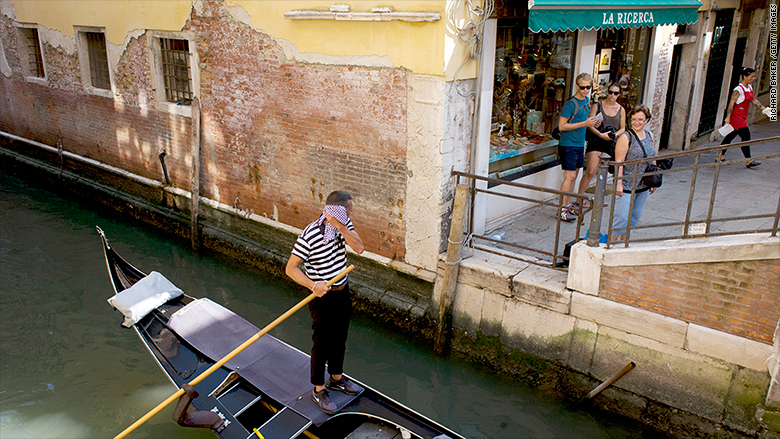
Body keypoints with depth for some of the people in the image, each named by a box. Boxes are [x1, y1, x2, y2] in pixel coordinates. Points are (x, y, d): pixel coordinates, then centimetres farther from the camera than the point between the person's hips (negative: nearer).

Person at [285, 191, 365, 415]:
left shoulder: (345, 224, -5)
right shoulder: (309, 235, -26)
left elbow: (359, 247, -17)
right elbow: (290, 268, -23)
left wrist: (341, 227, -28)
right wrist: (313, 285, -36)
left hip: (343, 292, 7)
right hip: (322, 296, -7)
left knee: (340, 339, 21)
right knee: (322, 343, 7)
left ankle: (336, 378, 43)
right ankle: (319, 390, 25)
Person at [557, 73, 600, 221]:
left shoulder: (586, 101, 12)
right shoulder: (570, 104, -15)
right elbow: (562, 126, -18)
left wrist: (592, 123, 4)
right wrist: (584, 123, -19)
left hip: (580, 144, 8)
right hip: (568, 145, -8)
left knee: (574, 175, 11)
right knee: (570, 176, -9)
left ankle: (567, 205, 21)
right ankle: (562, 210, -3)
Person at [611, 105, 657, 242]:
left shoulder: (650, 136, 10)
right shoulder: (626, 137, -11)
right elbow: (618, 162, -15)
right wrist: (619, 183, -21)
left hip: (643, 186, 7)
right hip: (626, 185, -7)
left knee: (634, 217, 14)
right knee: (621, 217, -6)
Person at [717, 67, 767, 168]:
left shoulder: (749, 87, 11)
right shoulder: (739, 89, -16)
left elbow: (754, 100, 21)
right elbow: (731, 103, -20)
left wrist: (764, 108, 16)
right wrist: (728, 117, -25)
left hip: (743, 117, 9)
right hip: (736, 116, -9)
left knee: (730, 136, 12)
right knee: (746, 136, -7)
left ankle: (720, 157, 18)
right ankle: (749, 161, 0)